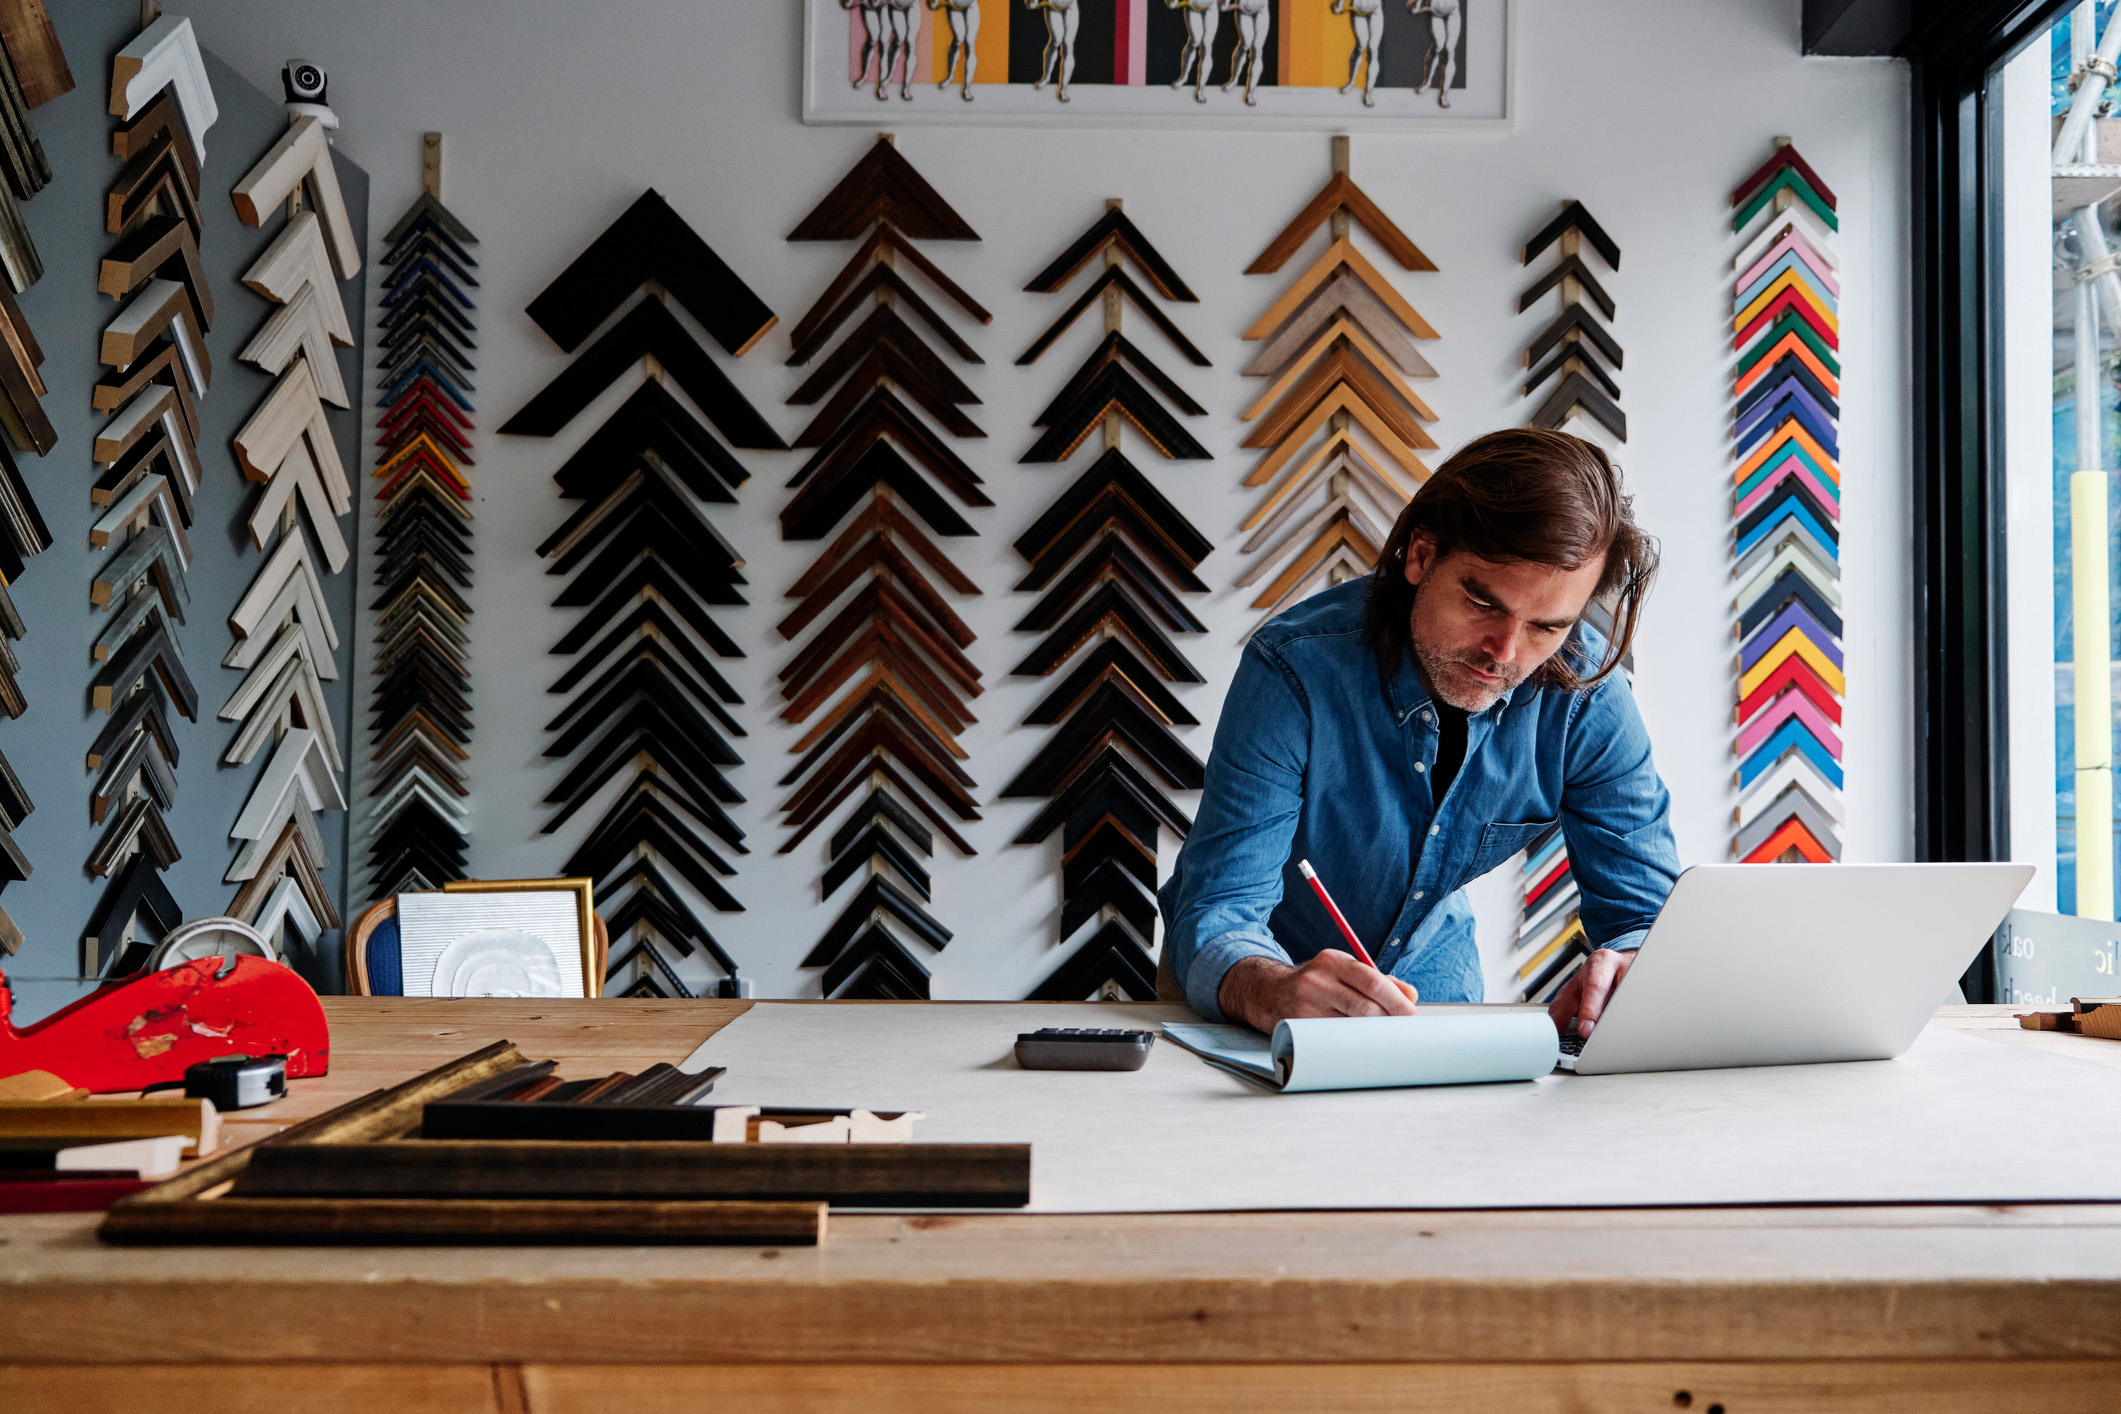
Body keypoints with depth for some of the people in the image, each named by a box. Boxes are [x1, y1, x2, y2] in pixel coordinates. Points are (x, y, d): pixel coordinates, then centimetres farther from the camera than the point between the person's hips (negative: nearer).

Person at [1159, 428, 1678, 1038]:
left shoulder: (1586, 690, -17)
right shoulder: (1296, 669, -28)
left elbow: (1647, 913, -12)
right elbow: (1217, 912, -29)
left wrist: (1627, 970, -37)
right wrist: (1275, 993, -52)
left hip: (1432, 980, 4)